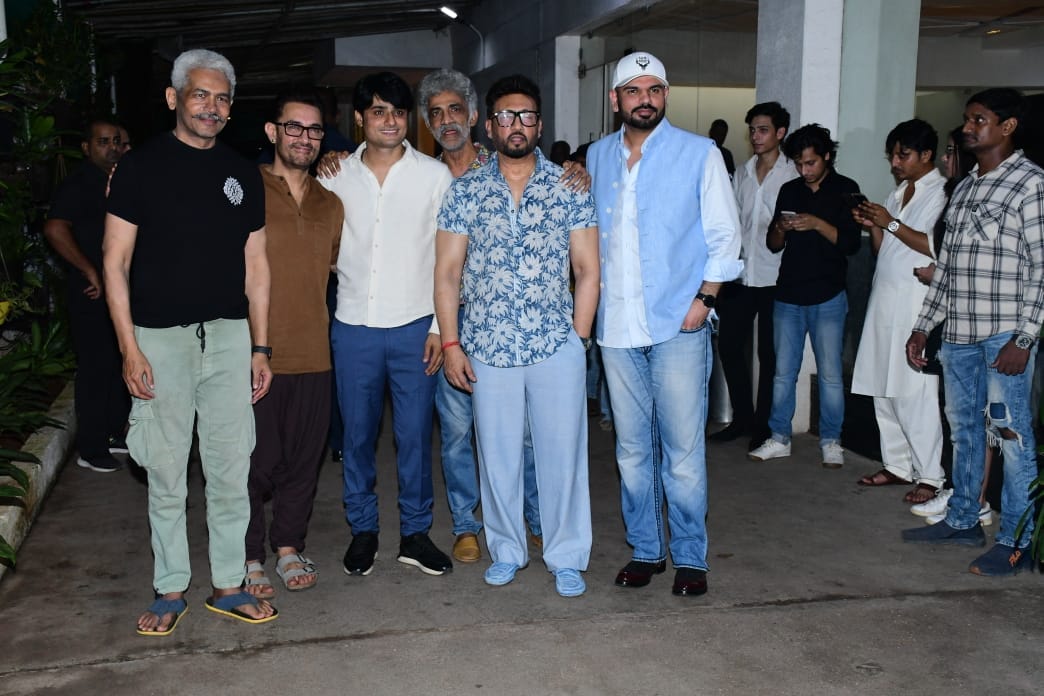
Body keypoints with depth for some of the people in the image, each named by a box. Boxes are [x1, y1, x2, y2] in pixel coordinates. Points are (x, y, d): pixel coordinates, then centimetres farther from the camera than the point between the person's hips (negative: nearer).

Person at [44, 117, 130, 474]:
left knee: (118, 365, 15)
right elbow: (55, 229, -27)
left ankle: (113, 433, 29)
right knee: (95, 368, -3)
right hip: (92, 294, -8)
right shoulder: (79, 184, -12)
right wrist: (89, 271, -23)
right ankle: (90, 451, 6)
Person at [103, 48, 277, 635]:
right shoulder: (141, 167, 0)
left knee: (232, 468, 6)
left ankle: (229, 585, 20)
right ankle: (171, 590, 19)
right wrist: (130, 349, -9)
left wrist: (260, 347, 7)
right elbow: (116, 263, -2)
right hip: (160, 337, -3)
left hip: (228, 335, 3)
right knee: (166, 472, 5)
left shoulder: (242, 174, 10)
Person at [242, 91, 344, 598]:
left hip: (313, 356, 4)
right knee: (255, 461, 3)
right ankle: (250, 557, 21)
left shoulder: (330, 204, 12)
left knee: (303, 459, 12)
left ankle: (289, 547, 29)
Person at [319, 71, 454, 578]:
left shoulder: (434, 175, 0)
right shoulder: (335, 176, 5)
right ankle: (363, 530, 25)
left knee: (415, 435, 4)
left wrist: (440, 326, -5)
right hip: (354, 326, 2)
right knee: (357, 434, 9)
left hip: (414, 326, -2)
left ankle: (415, 532, 19)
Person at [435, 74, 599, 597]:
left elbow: (586, 270, 4)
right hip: (488, 348, 1)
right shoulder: (465, 191, 4)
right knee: (497, 454, 10)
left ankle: (566, 558, 19)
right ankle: (506, 550, 28)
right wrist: (451, 344, -2)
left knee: (562, 453, 4)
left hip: (557, 347, 0)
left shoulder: (568, 187, 3)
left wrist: (579, 338, -2)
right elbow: (447, 272, 4)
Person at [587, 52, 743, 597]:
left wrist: (704, 298, -10)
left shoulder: (699, 153, 1)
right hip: (616, 325, 4)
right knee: (631, 448, 10)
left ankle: (689, 557, 13)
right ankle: (645, 549, 24)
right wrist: (590, 298, 6)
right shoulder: (597, 155, 12)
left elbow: (724, 235, 1)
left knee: (683, 450, -1)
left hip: (678, 325, -4)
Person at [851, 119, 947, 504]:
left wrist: (891, 224, -15)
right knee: (882, 389, 8)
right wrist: (873, 227, 1)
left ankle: (929, 476, 1)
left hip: (916, 303, -8)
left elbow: (939, 248, -16)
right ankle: (897, 465, 19)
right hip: (884, 299, 8)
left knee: (915, 392, -7)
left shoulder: (943, 193, -5)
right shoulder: (897, 193, 19)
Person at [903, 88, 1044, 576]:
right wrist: (922, 326, 15)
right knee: (963, 429, 15)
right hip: (958, 334, 8)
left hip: (1004, 335, -7)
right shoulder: (964, 188, 16)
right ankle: (962, 521, 28)